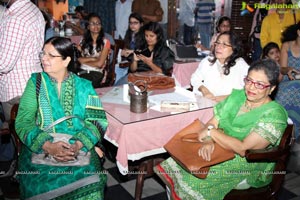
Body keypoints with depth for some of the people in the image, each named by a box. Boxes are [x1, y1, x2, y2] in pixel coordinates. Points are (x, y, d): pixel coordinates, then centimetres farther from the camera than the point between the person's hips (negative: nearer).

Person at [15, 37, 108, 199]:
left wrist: (78, 145, -20)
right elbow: (23, 121, -3)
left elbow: (97, 120, -2)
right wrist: (48, 146, -19)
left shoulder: (84, 86, 7)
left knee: (91, 184, -26)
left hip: (79, 149, 0)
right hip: (40, 149, 0)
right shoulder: (36, 82, 6)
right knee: (41, 186, -28)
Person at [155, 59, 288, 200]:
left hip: (249, 166, -6)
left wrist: (211, 132, -16)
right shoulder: (237, 95, 4)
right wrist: (209, 142, -19)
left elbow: (244, 149, -23)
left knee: (196, 178, -24)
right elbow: (212, 123, 2)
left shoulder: (274, 114, -17)